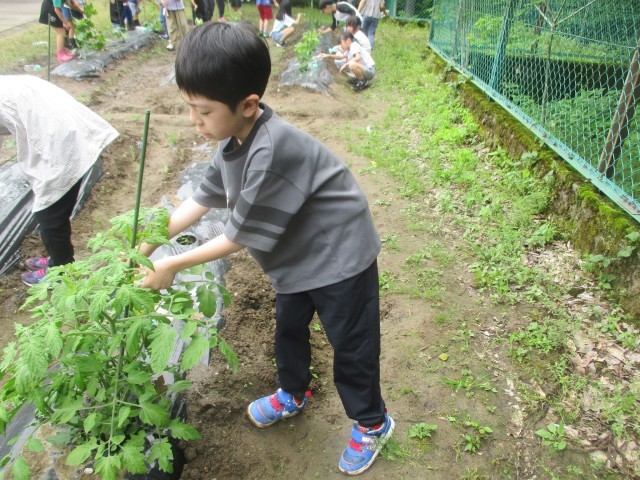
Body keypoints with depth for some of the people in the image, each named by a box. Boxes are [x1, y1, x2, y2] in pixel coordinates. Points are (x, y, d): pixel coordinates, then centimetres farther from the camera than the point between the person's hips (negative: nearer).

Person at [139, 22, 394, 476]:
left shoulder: (272, 151, -35)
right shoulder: (234, 140, -6)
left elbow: (242, 235, -26)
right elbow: (203, 198, 6)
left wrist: (173, 265, -15)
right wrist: (150, 243, 3)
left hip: (340, 258, -9)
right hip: (298, 258, 9)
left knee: (351, 349, 9)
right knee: (289, 330, 25)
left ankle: (372, 424, 36)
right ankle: (293, 394, 53)